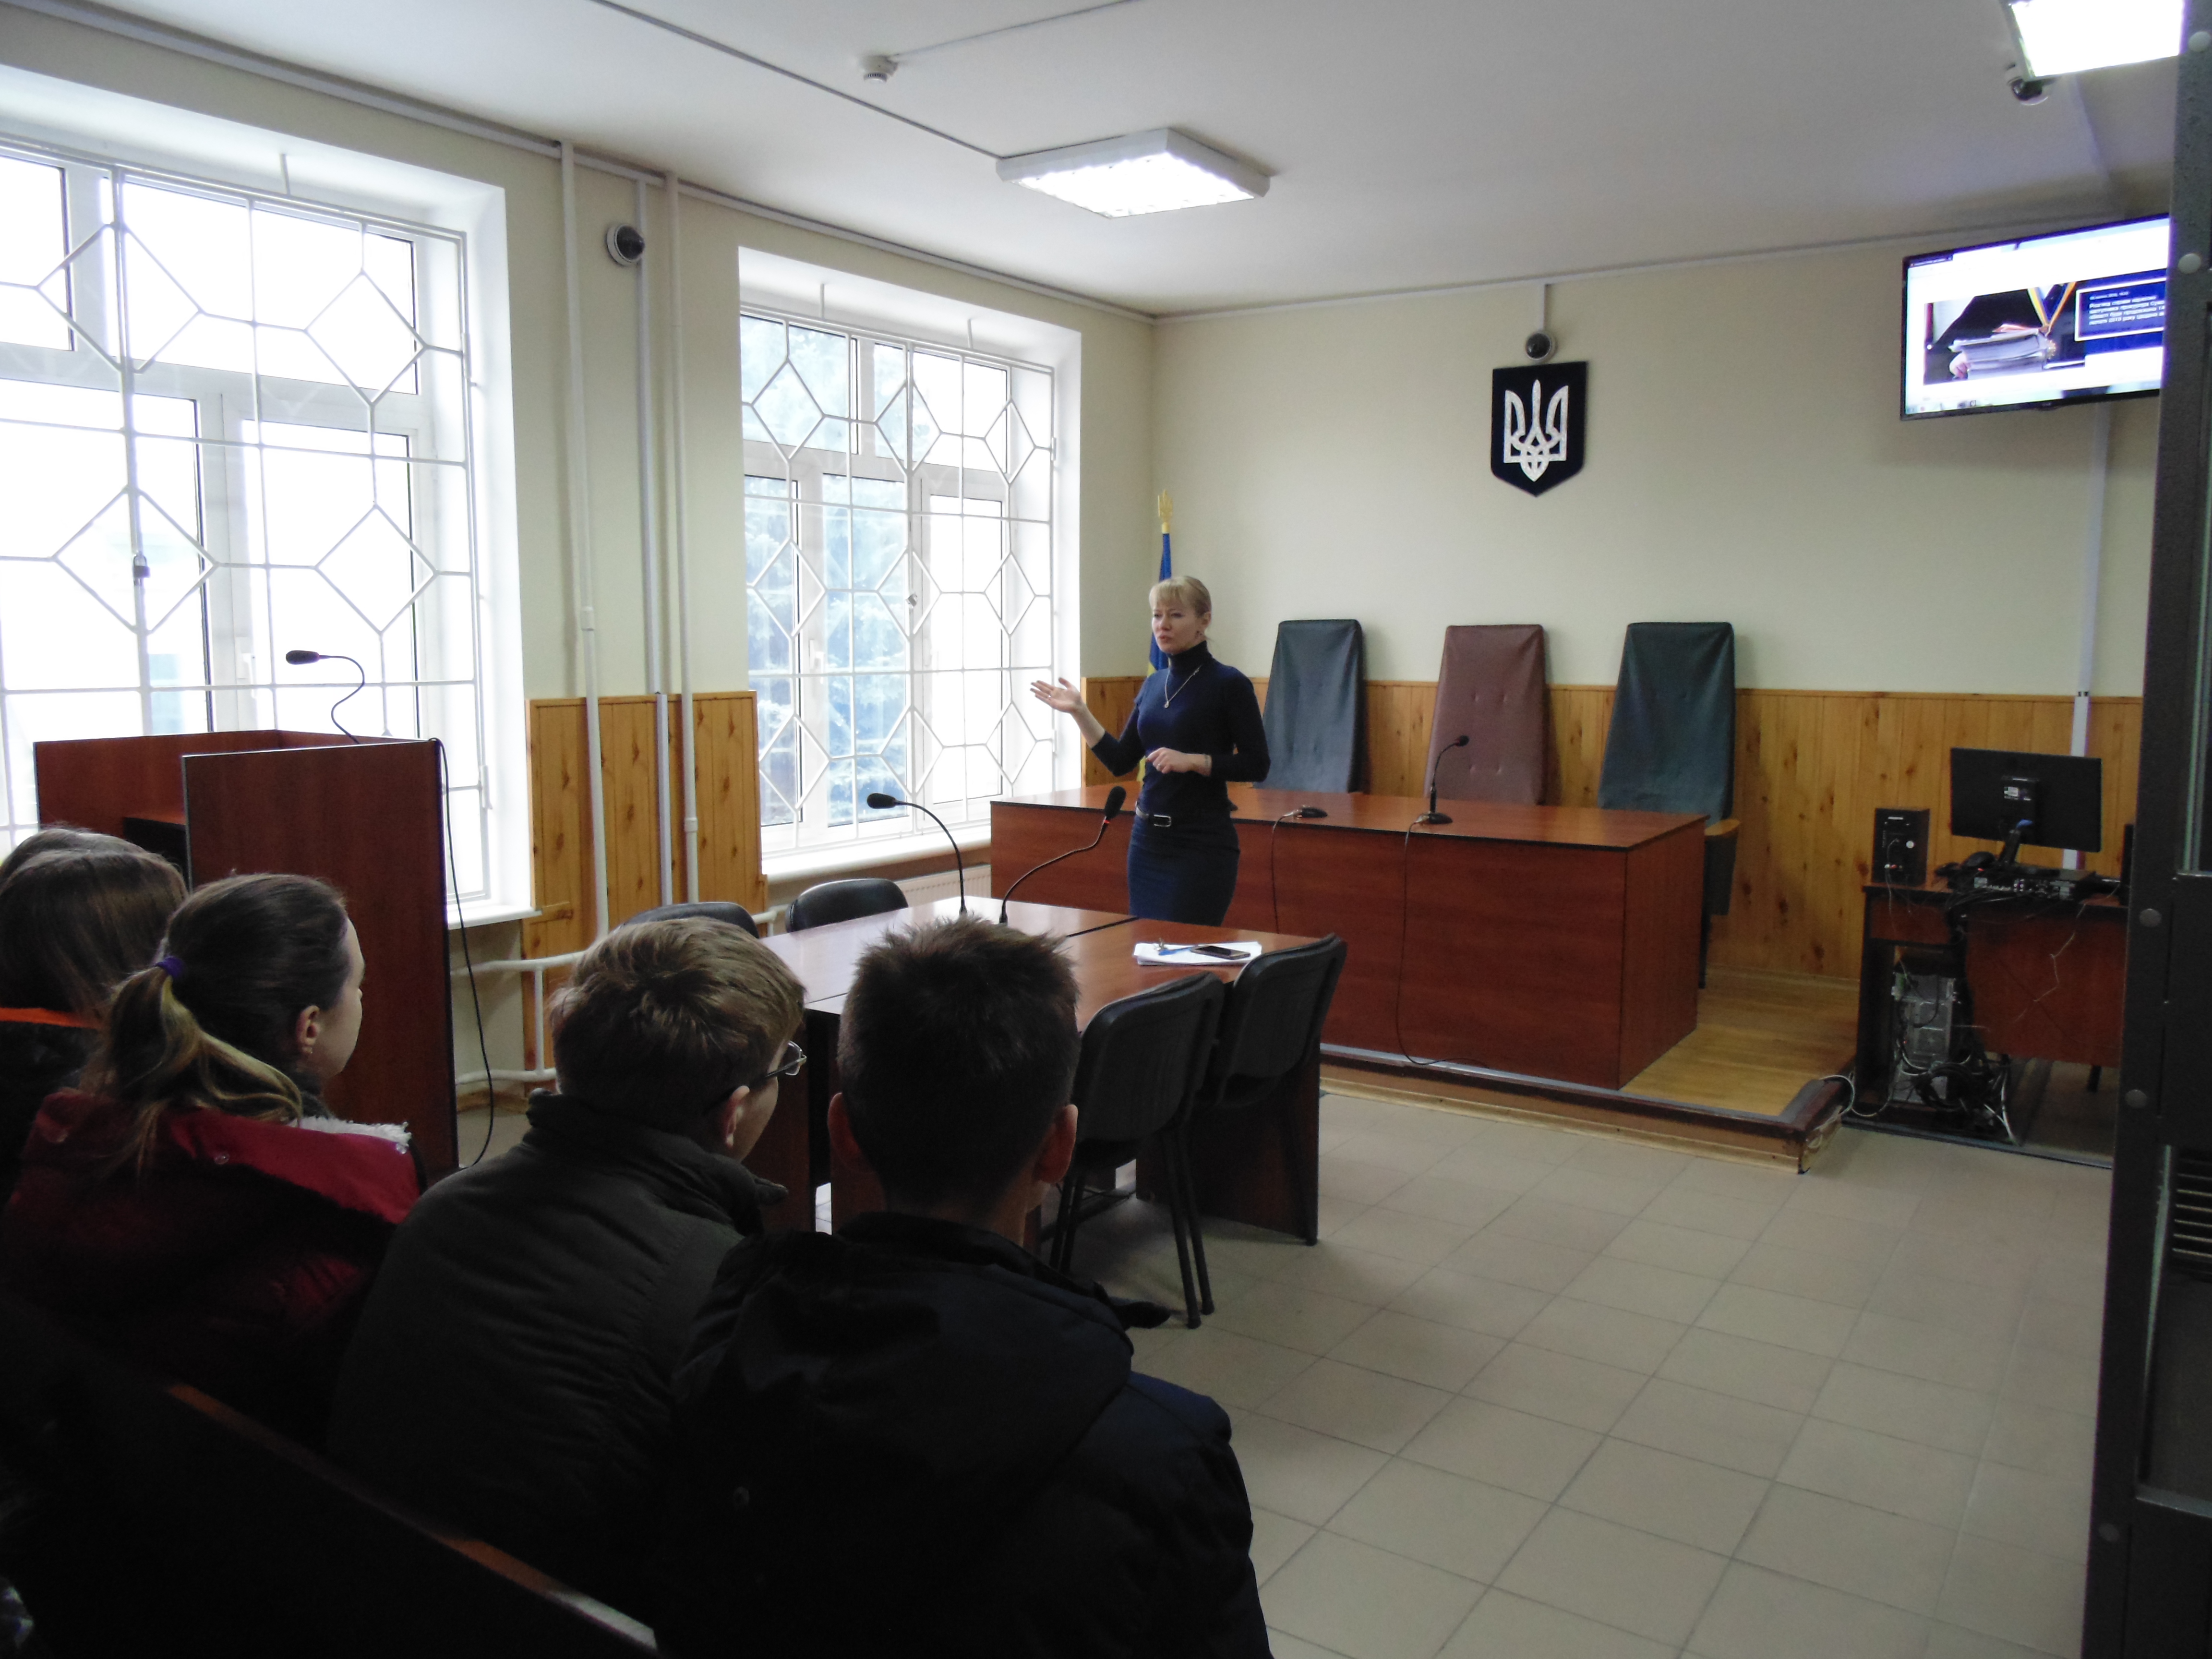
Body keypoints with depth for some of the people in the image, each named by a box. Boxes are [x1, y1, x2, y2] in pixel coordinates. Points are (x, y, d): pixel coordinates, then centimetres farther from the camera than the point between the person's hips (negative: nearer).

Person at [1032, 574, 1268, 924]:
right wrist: (1079, 712, 4)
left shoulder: (1228, 684, -8)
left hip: (1202, 843, -7)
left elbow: (1256, 765, -11)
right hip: (1148, 838, 7)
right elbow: (1120, 761, 12)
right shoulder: (1153, 685, 11)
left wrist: (1192, 761, -21)